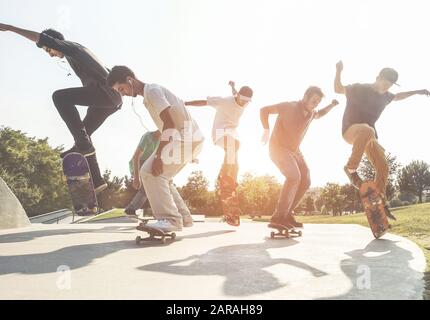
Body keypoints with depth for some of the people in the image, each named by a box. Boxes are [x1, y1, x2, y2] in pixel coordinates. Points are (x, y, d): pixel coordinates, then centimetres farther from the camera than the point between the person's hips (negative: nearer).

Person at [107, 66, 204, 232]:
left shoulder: (152, 90, -9)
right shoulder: (149, 96, 20)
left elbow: (169, 123, -20)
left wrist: (158, 156, -24)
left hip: (187, 138, -10)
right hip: (188, 138, 10)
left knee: (149, 172, -15)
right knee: (160, 175, 15)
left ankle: (170, 219, -19)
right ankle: (183, 217, 16)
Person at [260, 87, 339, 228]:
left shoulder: (310, 113, 5)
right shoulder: (289, 106, -18)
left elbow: (320, 114, 29)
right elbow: (264, 110, -16)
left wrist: (331, 105, 11)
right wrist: (266, 130, -21)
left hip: (294, 150, 8)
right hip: (279, 148, -8)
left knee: (305, 182, 0)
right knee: (294, 177, -27)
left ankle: (287, 213, 8)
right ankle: (278, 217, -28)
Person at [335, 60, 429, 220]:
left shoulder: (384, 96, 12)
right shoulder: (361, 89, -8)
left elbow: (397, 97, 34)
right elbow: (338, 89, -11)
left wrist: (417, 92, 30)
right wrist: (339, 71, -26)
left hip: (368, 134, 7)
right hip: (351, 130, -7)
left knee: (383, 167, -3)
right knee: (367, 131, -44)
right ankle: (351, 168, -31)